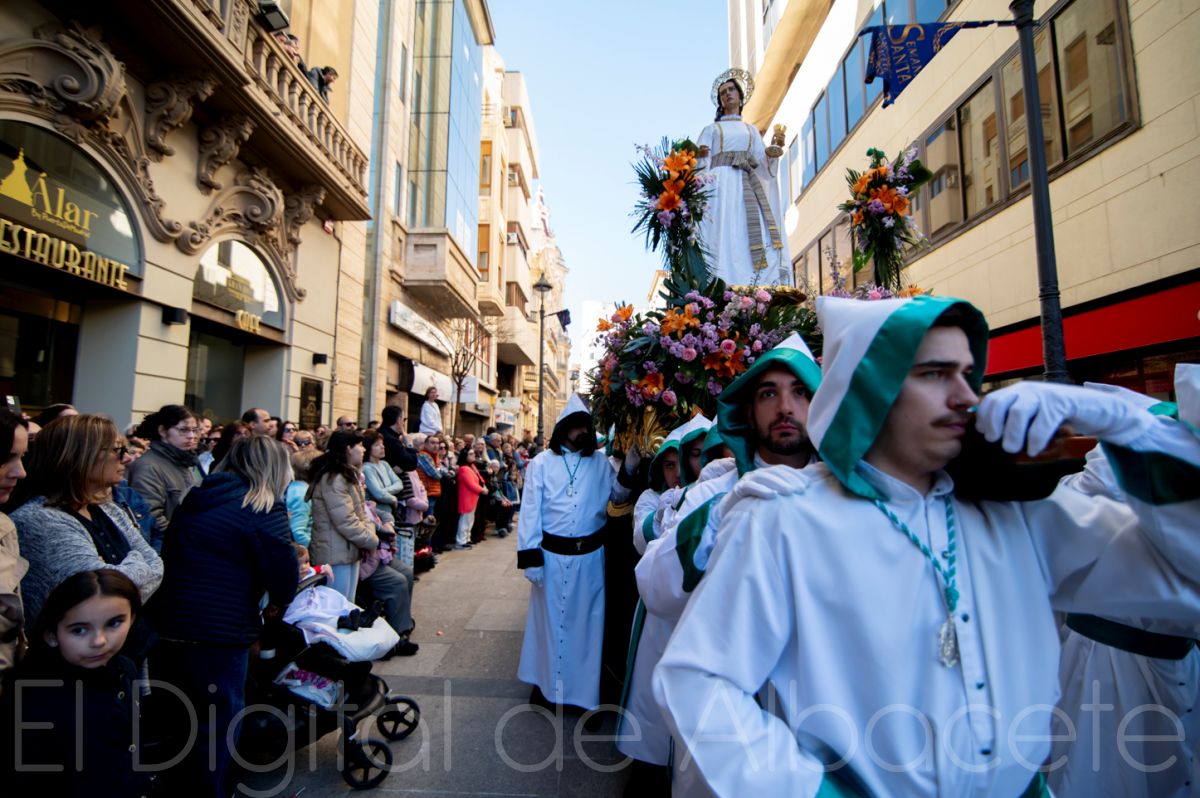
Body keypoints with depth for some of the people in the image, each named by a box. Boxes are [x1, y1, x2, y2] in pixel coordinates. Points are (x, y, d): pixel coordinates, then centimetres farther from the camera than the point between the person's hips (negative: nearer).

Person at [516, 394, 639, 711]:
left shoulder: (600, 462, 3)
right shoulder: (541, 463, -3)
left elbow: (616, 495, 7)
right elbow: (530, 510, -4)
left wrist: (628, 471, -12)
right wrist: (530, 557, -8)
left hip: (589, 556, 2)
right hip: (552, 554, -1)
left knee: (585, 620, 11)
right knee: (550, 617, 14)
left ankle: (583, 686, 27)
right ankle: (546, 679, 33)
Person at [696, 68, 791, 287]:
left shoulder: (751, 130, 28)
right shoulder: (711, 129, 21)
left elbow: (763, 164, 17)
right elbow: (700, 164, 7)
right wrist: (699, 155, -15)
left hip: (747, 186, 2)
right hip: (720, 183, -2)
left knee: (756, 234, -15)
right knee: (723, 234, -19)